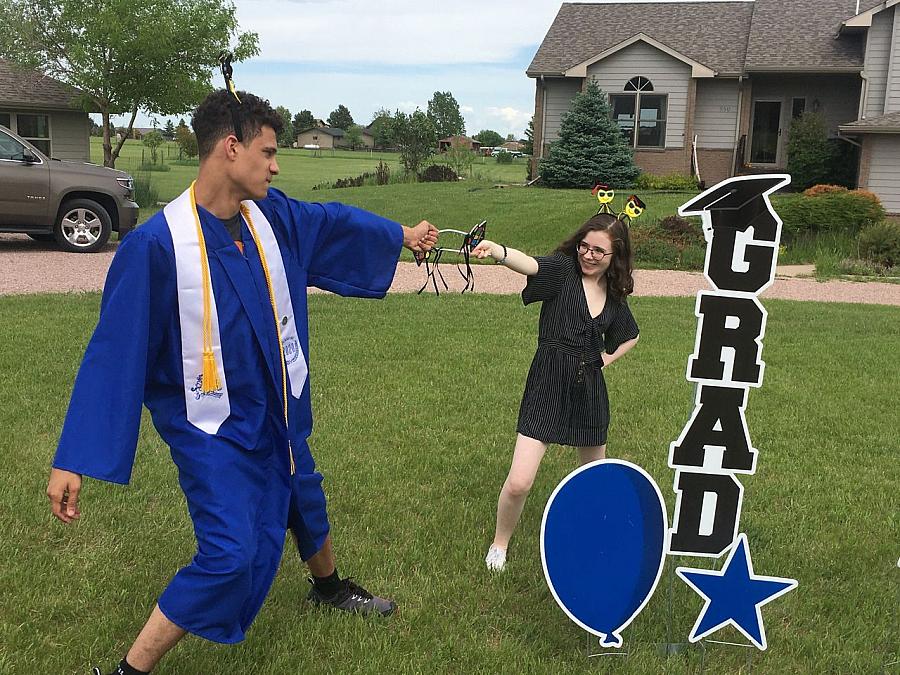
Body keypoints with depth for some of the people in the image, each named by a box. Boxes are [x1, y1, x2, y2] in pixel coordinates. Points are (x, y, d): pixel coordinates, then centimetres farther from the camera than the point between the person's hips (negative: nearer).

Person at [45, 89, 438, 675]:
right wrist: (74, 461, -20)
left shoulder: (272, 215, -7)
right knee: (230, 555, -14)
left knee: (305, 502, 25)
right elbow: (114, 351, -21)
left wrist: (402, 235, 29)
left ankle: (329, 587, 56)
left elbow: (334, 221, 14)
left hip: (277, 411, 7)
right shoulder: (157, 244, -25)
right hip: (211, 427, -7)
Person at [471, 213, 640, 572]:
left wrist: (607, 357, 8)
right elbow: (529, 263, -30)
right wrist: (496, 250, -51)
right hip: (547, 386, -5)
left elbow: (631, 335, 27)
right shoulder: (562, 270, -6)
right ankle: (499, 543, 18)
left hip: (590, 390, 5)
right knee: (518, 483, -10)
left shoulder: (615, 296, 8)